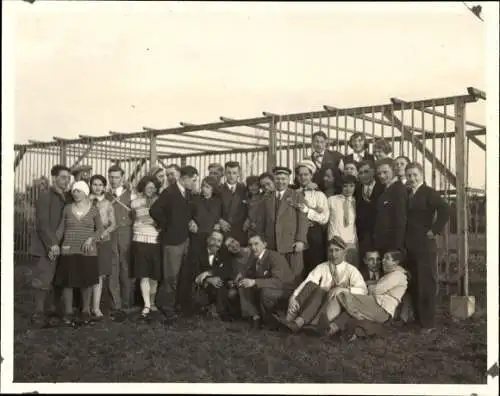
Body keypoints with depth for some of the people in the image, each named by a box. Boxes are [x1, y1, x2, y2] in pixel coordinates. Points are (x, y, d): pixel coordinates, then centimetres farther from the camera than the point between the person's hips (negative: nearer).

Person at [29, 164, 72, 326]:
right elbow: (42, 223, -12)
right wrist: (52, 243, -19)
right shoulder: (45, 195, -5)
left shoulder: (68, 197, 15)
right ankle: (38, 313, 0)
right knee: (43, 279, -6)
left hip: (63, 246, 6)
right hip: (47, 246, -6)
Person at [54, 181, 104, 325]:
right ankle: (68, 312, 13)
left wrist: (91, 238, -12)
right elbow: (60, 229, 7)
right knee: (67, 282, 1)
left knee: (87, 282, 5)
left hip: (88, 251, 0)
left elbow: (100, 229, 6)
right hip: (68, 250, 1)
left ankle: (85, 311, 20)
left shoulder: (93, 209, 3)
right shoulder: (67, 208, 5)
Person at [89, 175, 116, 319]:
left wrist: (107, 230, -11)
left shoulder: (108, 204, 9)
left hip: (103, 242, 1)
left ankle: (96, 307, 1)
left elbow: (113, 223, 6)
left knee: (99, 275, -1)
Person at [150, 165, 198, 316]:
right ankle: (165, 304, 13)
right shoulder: (169, 192, -15)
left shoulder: (188, 193, 9)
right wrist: (165, 226, -11)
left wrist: (188, 223, 8)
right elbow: (154, 210, -20)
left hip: (185, 238, 7)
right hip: (173, 239, -7)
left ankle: (176, 302, 24)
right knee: (171, 275, -1)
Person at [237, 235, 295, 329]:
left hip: (285, 291, -7)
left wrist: (254, 282, -41)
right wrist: (241, 275, -11)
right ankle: (255, 316, -11)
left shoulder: (275, 257, -24)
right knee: (243, 286, -8)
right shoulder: (254, 258, -1)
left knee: (266, 291, -36)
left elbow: (278, 281, -35)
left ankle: (271, 320, -12)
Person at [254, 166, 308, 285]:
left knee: (294, 278, -4)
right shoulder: (267, 199, 18)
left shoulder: (297, 196, 7)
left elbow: (303, 219, 0)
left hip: (291, 244, -3)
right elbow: (261, 222, 17)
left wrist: (301, 240, -10)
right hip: (271, 245, 3)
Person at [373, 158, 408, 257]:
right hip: (381, 245, 9)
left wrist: (396, 246, -20)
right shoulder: (386, 190, 16)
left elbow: (401, 220, -18)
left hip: (393, 245, -8)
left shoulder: (399, 189, -12)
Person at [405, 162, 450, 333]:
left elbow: (445, 210, -19)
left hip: (425, 245, -7)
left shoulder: (429, 192, -7)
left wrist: (435, 230, -15)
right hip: (410, 246, 7)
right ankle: (417, 318, 20)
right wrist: (405, 238, 9)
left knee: (427, 284, -3)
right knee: (414, 285, 10)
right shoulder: (407, 194, 14)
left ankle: (428, 322, 4)